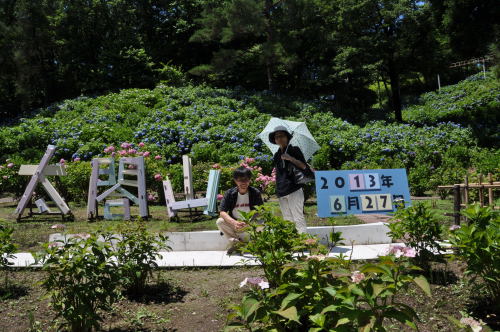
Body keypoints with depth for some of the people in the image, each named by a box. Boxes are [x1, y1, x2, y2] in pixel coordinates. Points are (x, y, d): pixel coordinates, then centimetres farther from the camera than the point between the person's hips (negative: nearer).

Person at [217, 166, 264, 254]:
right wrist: (234, 222, -31)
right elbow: (222, 212, -13)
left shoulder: (255, 193, -9)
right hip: (234, 225, 1)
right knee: (220, 222, -25)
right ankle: (235, 242, -6)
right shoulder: (230, 193, -7)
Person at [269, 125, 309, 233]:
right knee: (287, 221, 5)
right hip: (281, 192, 6)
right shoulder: (276, 155, 17)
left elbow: (305, 167, -6)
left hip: (294, 190, -6)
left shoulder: (294, 150, 2)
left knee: (298, 219, -12)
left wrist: (291, 159, -16)